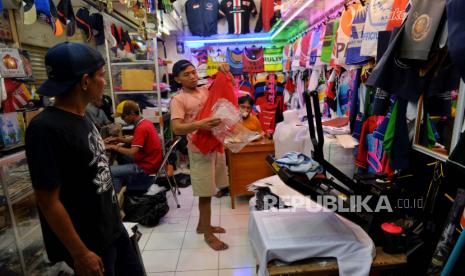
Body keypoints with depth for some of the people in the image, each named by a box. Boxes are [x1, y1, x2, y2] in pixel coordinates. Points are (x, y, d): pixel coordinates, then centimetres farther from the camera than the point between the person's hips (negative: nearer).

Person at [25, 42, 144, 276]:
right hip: (88, 243, -8)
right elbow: (48, 201, -22)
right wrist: (80, 254, -17)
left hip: (113, 228, 8)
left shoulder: (82, 118, 2)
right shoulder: (46, 128, -23)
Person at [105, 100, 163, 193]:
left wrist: (114, 147, -13)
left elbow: (132, 152, -27)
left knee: (111, 171, -13)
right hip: (150, 162, 10)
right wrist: (117, 139, 9)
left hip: (146, 168, -10)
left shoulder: (141, 128, -23)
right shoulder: (146, 122, 5)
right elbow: (135, 140, 18)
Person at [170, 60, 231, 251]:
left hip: (216, 145, 7)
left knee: (208, 191, 18)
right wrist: (199, 124, -38)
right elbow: (176, 129, -23)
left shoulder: (205, 90, 9)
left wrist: (224, 71, 0)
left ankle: (202, 225, 36)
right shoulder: (178, 100, -11)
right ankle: (208, 234, 21)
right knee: (205, 194, 3)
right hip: (200, 150, -7)